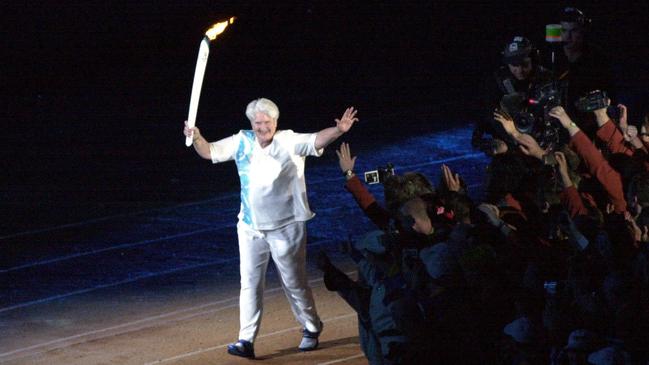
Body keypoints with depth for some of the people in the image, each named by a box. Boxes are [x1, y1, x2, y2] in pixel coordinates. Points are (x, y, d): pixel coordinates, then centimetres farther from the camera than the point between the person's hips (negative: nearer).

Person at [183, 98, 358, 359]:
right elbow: (208, 152, 7)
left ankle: (311, 329, 28)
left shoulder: (289, 141, -13)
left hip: (286, 228, -4)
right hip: (251, 228, 4)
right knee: (250, 283, 2)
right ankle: (246, 341, 4)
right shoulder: (242, 142, 1)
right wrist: (196, 138, -15)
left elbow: (317, 140, -29)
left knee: (294, 283, 8)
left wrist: (338, 130, -49)